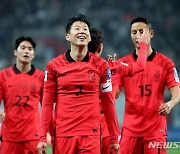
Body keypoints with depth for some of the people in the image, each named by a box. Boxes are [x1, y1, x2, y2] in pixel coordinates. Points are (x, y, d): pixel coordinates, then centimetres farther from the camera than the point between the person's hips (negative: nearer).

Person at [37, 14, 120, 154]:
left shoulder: (101, 65, 5)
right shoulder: (54, 66, 5)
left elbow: (108, 103, 7)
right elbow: (47, 103, 5)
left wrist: (114, 138, 6)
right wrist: (42, 137, -2)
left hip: (91, 136, 0)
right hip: (63, 135, 0)